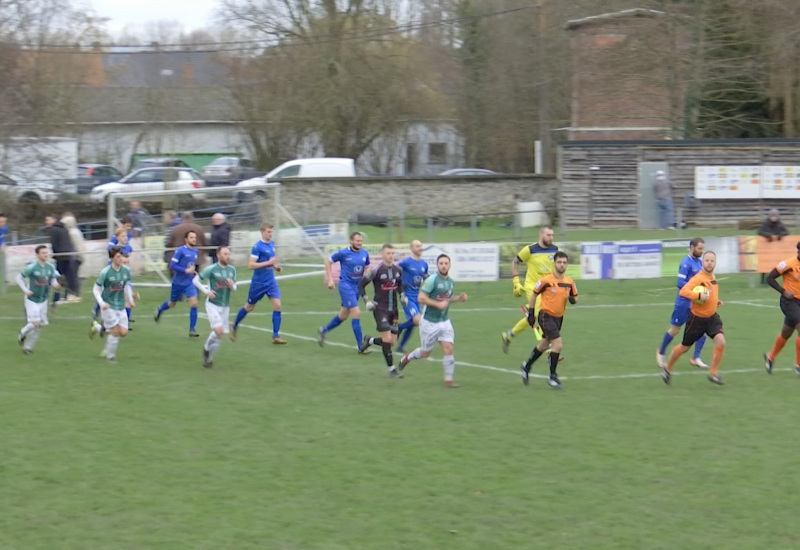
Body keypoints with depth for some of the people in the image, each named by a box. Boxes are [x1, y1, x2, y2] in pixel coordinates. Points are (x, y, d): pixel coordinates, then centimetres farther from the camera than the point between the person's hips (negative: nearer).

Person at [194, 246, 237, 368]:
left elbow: (234, 287, 13)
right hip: (212, 304, -5)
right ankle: (207, 347, 8)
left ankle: (208, 357, 23)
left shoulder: (232, 270, 5)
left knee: (219, 335, 6)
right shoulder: (211, 269, -10)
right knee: (219, 330, -19)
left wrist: (232, 286, -10)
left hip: (225, 306, 5)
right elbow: (195, 280, -4)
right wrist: (206, 291, -14)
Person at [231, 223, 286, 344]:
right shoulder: (257, 247, -16)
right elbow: (250, 265, -21)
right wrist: (268, 263, -24)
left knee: (277, 305, -9)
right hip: (258, 283, -6)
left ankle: (275, 336, -7)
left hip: (271, 282, 6)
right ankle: (235, 327, 33)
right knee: (250, 307, 10)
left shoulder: (272, 244, 7)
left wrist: (275, 266, 5)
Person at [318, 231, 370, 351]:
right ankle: (360, 346, -8)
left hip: (357, 287, 7)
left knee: (343, 316, 17)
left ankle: (323, 331, 40)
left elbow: (367, 267, 20)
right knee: (357, 314, -13)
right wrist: (330, 279, -4)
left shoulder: (364, 254, 3)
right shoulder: (344, 253, -11)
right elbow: (328, 261, 0)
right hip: (346, 286, -7)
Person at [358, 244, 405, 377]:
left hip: (393, 310, 6)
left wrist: (402, 295, 6)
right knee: (387, 339, -13)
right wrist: (366, 300, -14)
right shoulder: (376, 270, -13)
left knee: (392, 342, 7)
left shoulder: (398, 270, 4)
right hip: (380, 308, -6)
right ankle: (391, 370, -3)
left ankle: (369, 341, 35)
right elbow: (361, 285, -5)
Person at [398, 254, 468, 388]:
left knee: (448, 349, -10)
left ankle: (449, 379, -4)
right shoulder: (432, 280, -16)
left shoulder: (450, 282, 7)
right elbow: (421, 298, -20)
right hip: (429, 322, -5)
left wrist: (458, 298, 5)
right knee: (425, 353, 8)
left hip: (444, 321, 5)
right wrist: (438, 304, -25)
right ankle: (407, 358, 38)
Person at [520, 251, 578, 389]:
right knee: (558, 344, -17)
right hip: (546, 316, -6)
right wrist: (531, 313, -1)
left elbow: (575, 297, 15)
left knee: (544, 345, 21)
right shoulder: (546, 280, -14)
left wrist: (572, 299, -10)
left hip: (559, 317, 6)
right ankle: (552, 377, -4)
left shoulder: (569, 282, 1)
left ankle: (527, 366, 44)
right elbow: (534, 294, -2)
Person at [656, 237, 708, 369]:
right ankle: (661, 353, 28)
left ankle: (696, 358, 0)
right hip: (684, 302, -7)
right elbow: (680, 283, -24)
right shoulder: (686, 263, -17)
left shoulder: (699, 262, 7)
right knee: (675, 329, 7)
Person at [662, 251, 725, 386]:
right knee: (684, 348, 10)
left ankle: (713, 373, -2)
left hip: (712, 317, 6)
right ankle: (667, 368, 35)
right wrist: (699, 296, -46)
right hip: (697, 318, -6)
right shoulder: (698, 278, -23)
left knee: (720, 342, -16)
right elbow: (683, 291, -37)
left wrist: (716, 301, 9)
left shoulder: (712, 277, 3)